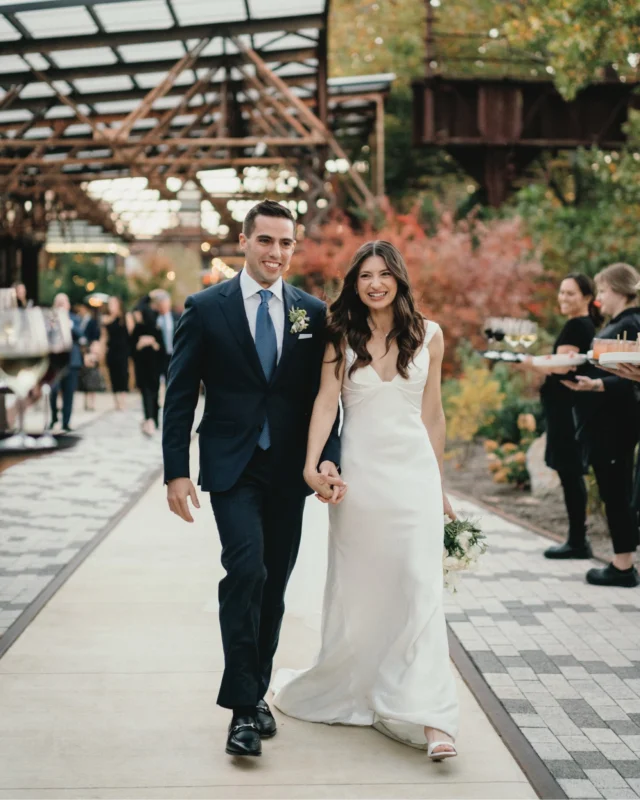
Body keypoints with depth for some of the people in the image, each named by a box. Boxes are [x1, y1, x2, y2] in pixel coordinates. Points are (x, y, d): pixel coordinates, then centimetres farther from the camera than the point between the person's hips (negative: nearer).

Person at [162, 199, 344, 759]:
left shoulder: (313, 313, 5)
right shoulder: (206, 308, -2)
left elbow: (322, 395, 5)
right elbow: (180, 395, -2)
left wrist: (329, 459, -9)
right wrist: (176, 471, -9)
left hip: (290, 471, 3)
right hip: (232, 467, -3)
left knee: (274, 585, 11)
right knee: (246, 571, -17)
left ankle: (256, 692, 27)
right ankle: (244, 707, -8)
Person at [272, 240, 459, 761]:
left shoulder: (428, 336, 4)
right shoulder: (342, 337, 1)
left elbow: (433, 414, 9)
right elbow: (326, 401, -8)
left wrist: (439, 487, 13)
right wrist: (312, 463, -23)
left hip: (414, 469, 0)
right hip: (360, 470, 0)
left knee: (420, 589, -7)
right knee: (357, 590, 9)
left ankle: (428, 718, -8)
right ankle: (347, 690, 30)